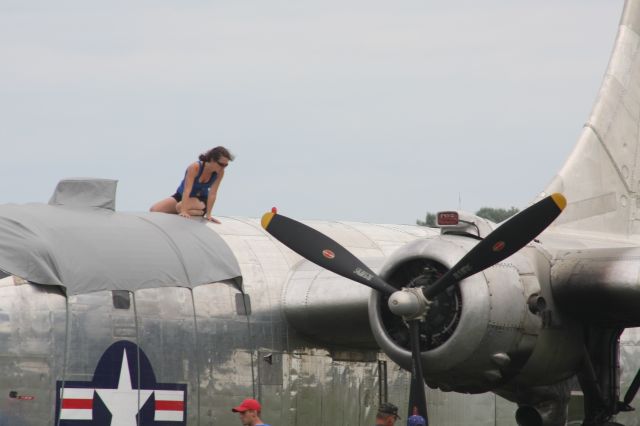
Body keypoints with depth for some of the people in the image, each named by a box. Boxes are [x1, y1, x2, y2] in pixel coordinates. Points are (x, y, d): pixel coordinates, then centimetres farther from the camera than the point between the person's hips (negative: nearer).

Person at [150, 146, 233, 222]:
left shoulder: (220, 172, -20)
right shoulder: (194, 167, -27)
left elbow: (212, 194, -18)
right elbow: (187, 190, -33)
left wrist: (208, 214, -22)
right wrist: (183, 211, -40)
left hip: (200, 200, -1)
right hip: (182, 196, 1)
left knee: (180, 206, -36)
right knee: (154, 210, -16)